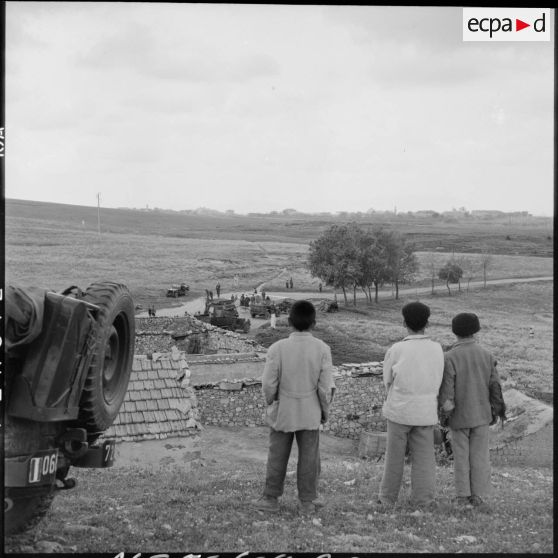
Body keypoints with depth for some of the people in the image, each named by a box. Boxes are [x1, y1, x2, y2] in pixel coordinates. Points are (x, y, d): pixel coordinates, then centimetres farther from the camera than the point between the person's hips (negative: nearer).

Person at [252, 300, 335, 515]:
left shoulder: (277, 348, -16)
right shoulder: (322, 349, -14)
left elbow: (268, 385, -11)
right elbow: (326, 386, -10)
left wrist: (271, 404, 9)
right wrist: (325, 410, 6)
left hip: (283, 413, 0)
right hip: (310, 414, 0)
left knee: (277, 456, 13)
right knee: (308, 457, 12)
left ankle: (270, 498, 22)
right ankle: (307, 500, 21)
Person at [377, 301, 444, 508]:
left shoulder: (395, 350, -13)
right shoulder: (437, 349, -6)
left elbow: (388, 381, -1)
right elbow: (437, 381, 4)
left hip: (399, 411, -1)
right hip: (426, 412, 2)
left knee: (394, 455, 11)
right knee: (423, 457, 9)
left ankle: (388, 497, 20)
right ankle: (422, 499, 9)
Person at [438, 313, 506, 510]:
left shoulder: (450, 357, -15)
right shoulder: (486, 355, -4)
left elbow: (446, 389, -15)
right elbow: (495, 386, 0)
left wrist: (444, 414, -7)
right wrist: (497, 410, 10)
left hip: (458, 415, -2)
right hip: (481, 414, 2)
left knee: (461, 455, 8)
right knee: (480, 455, 9)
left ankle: (463, 496, 11)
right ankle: (477, 496, 9)